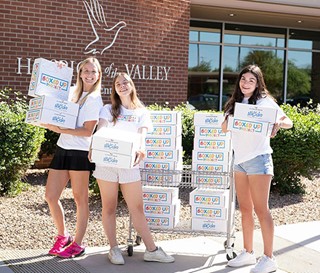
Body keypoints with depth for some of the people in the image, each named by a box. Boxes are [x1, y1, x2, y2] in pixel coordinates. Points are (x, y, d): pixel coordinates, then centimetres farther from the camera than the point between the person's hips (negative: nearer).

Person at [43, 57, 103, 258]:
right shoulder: (72, 92, 13)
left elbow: (88, 131, -12)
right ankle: (63, 236, 26)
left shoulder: (94, 99, -5)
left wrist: (60, 129, -18)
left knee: (80, 198, 4)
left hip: (80, 153, -6)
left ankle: (77, 244, 15)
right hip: (63, 149, 7)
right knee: (51, 196, 6)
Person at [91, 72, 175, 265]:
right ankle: (114, 249, 15)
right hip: (106, 162, 0)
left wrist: (141, 149, -26)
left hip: (129, 164, 0)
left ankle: (151, 250, 8)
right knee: (109, 207, 6)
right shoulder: (108, 109, 9)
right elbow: (100, 131, -4)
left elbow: (142, 135, -3)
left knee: (137, 208, 3)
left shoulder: (142, 113, 11)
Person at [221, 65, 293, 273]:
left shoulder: (264, 101, -3)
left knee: (261, 209, -5)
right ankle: (248, 253, 20)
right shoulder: (235, 103, 14)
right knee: (245, 209, 10)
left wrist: (277, 122, -28)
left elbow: (288, 122, -6)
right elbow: (224, 128, 8)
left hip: (258, 159, -6)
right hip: (239, 160, 6)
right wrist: (230, 118, -13)